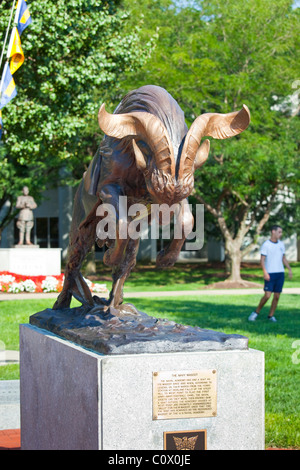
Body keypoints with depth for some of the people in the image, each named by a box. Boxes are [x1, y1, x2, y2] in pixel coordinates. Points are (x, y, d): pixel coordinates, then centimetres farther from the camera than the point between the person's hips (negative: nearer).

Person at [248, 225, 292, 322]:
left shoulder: (281, 244, 11)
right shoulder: (266, 245, -6)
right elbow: (262, 260, -9)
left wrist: (289, 269, 9)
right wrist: (265, 272, -20)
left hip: (280, 273, 5)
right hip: (270, 274, -5)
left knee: (277, 296, 3)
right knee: (267, 295, -11)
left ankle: (271, 315, 14)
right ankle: (256, 312, 6)